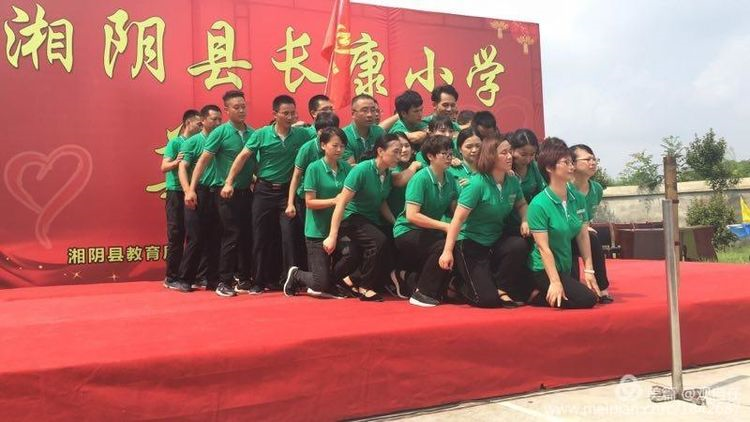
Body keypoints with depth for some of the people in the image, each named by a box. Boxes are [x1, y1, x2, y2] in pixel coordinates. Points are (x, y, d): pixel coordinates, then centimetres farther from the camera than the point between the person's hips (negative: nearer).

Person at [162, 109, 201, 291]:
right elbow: (164, 167, -11)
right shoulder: (175, 142, -2)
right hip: (176, 194, -5)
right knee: (176, 236, -4)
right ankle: (171, 278, 2)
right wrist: (176, 161, -30)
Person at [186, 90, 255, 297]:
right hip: (225, 192, -5)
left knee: (247, 237, 9)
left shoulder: (253, 133, 6)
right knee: (231, 237, -6)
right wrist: (191, 189, -17)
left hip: (246, 192, 5)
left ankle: (244, 278, 22)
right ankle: (224, 282, 4)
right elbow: (203, 160, -11)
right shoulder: (220, 132, -7)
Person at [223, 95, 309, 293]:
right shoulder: (262, 134, -5)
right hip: (264, 190, 0)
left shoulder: (301, 135, -3)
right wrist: (228, 182, -11)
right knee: (262, 237, 6)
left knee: (290, 235, -5)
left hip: (287, 191, 0)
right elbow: (242, 157, -5)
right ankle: (259, 281, 16)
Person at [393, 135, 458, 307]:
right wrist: (445, 226, -25)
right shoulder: (421, 178, -18)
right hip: (407, 232, -7)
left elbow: (455, 210, 1)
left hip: (430, 231, 7)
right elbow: (411, 215, -25)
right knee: (444, 246, -28)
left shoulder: (450, 179, 2)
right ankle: (421, 294, -14)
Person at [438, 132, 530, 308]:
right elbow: (458, 218, -21)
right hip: (470, 244, -6)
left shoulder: (512, 181, -1)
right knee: (488, 299, -14)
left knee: (520, 245, -28)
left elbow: (521, 204, 20)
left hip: (495, 242, 6)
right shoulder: (477, 183, -18)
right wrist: (447, 251, -26)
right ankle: (458, 285, 19)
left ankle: (501, 289, -7)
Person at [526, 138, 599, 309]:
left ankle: (541, 293, 15)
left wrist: (588, 270, -1)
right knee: (587, 299, -17)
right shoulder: (539, 204, -19)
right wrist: (555, 282, -23)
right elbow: (543, 247, -20)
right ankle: (534, 296, -4)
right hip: (544, 269, -8)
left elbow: (583, 236, 2)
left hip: (566, 267, 8)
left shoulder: (577, 198, 1)